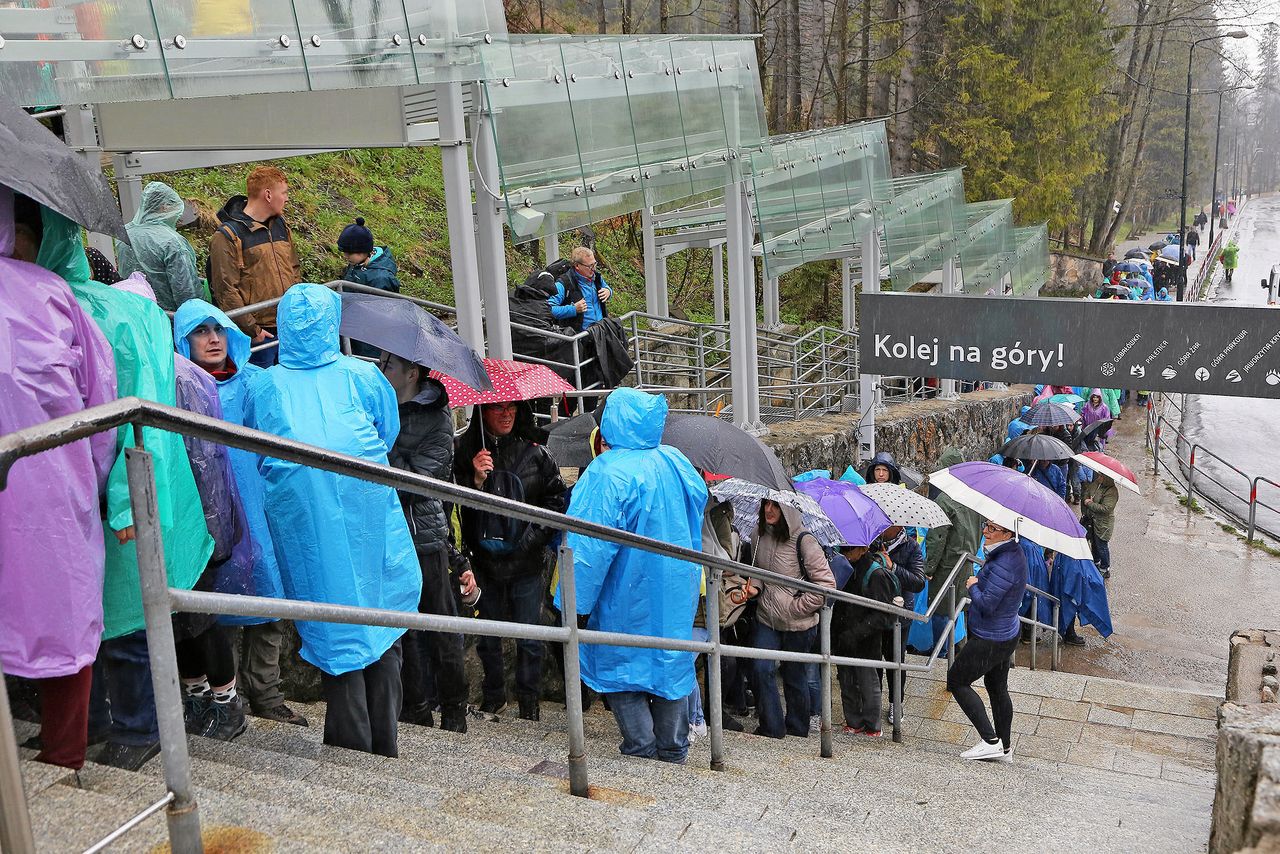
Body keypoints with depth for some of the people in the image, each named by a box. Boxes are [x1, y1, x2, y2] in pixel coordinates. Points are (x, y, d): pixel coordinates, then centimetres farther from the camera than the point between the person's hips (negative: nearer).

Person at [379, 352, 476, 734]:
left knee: (441, 628, 4)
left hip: (425, 535, -4)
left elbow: (417, 480, -14)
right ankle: (416, 708, 21)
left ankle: (454, 711, 16)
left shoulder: (438, 417, -4)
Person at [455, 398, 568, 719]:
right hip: (484, 558, 0)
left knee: (528, 636, 5)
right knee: (487, 635, 12)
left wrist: (536, 535, -2)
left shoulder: (534, 453, 1)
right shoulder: (466, 450, -2)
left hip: (527, 560, 0)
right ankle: (493, 694, 31)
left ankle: (529, 700, 20)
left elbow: (558, 496, 7)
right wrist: (476, 480, -21)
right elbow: (458, 507, -5)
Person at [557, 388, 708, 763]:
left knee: (620, 663, 10)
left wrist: (572, 599, -15)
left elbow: (589, 543, -22)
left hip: (630, 593, -6)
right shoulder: (676, 462, 1)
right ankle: (674, 750, 25)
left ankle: (642, 749, 12)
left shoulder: (608, 472, -20)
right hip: (678, 587, 6)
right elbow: (698, 506, 15)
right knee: (672, 659, 16)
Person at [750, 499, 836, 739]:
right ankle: (771, 729, 3)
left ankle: (798, 733, 27)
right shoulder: (759, 534, 0)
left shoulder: (803, 540, -18)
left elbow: (826, 583, -16)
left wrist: (796, 607, -16)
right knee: (762, 670, -9)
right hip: (767, 617, 4)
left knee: (795, 678, 9)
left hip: (798, 623, -4)